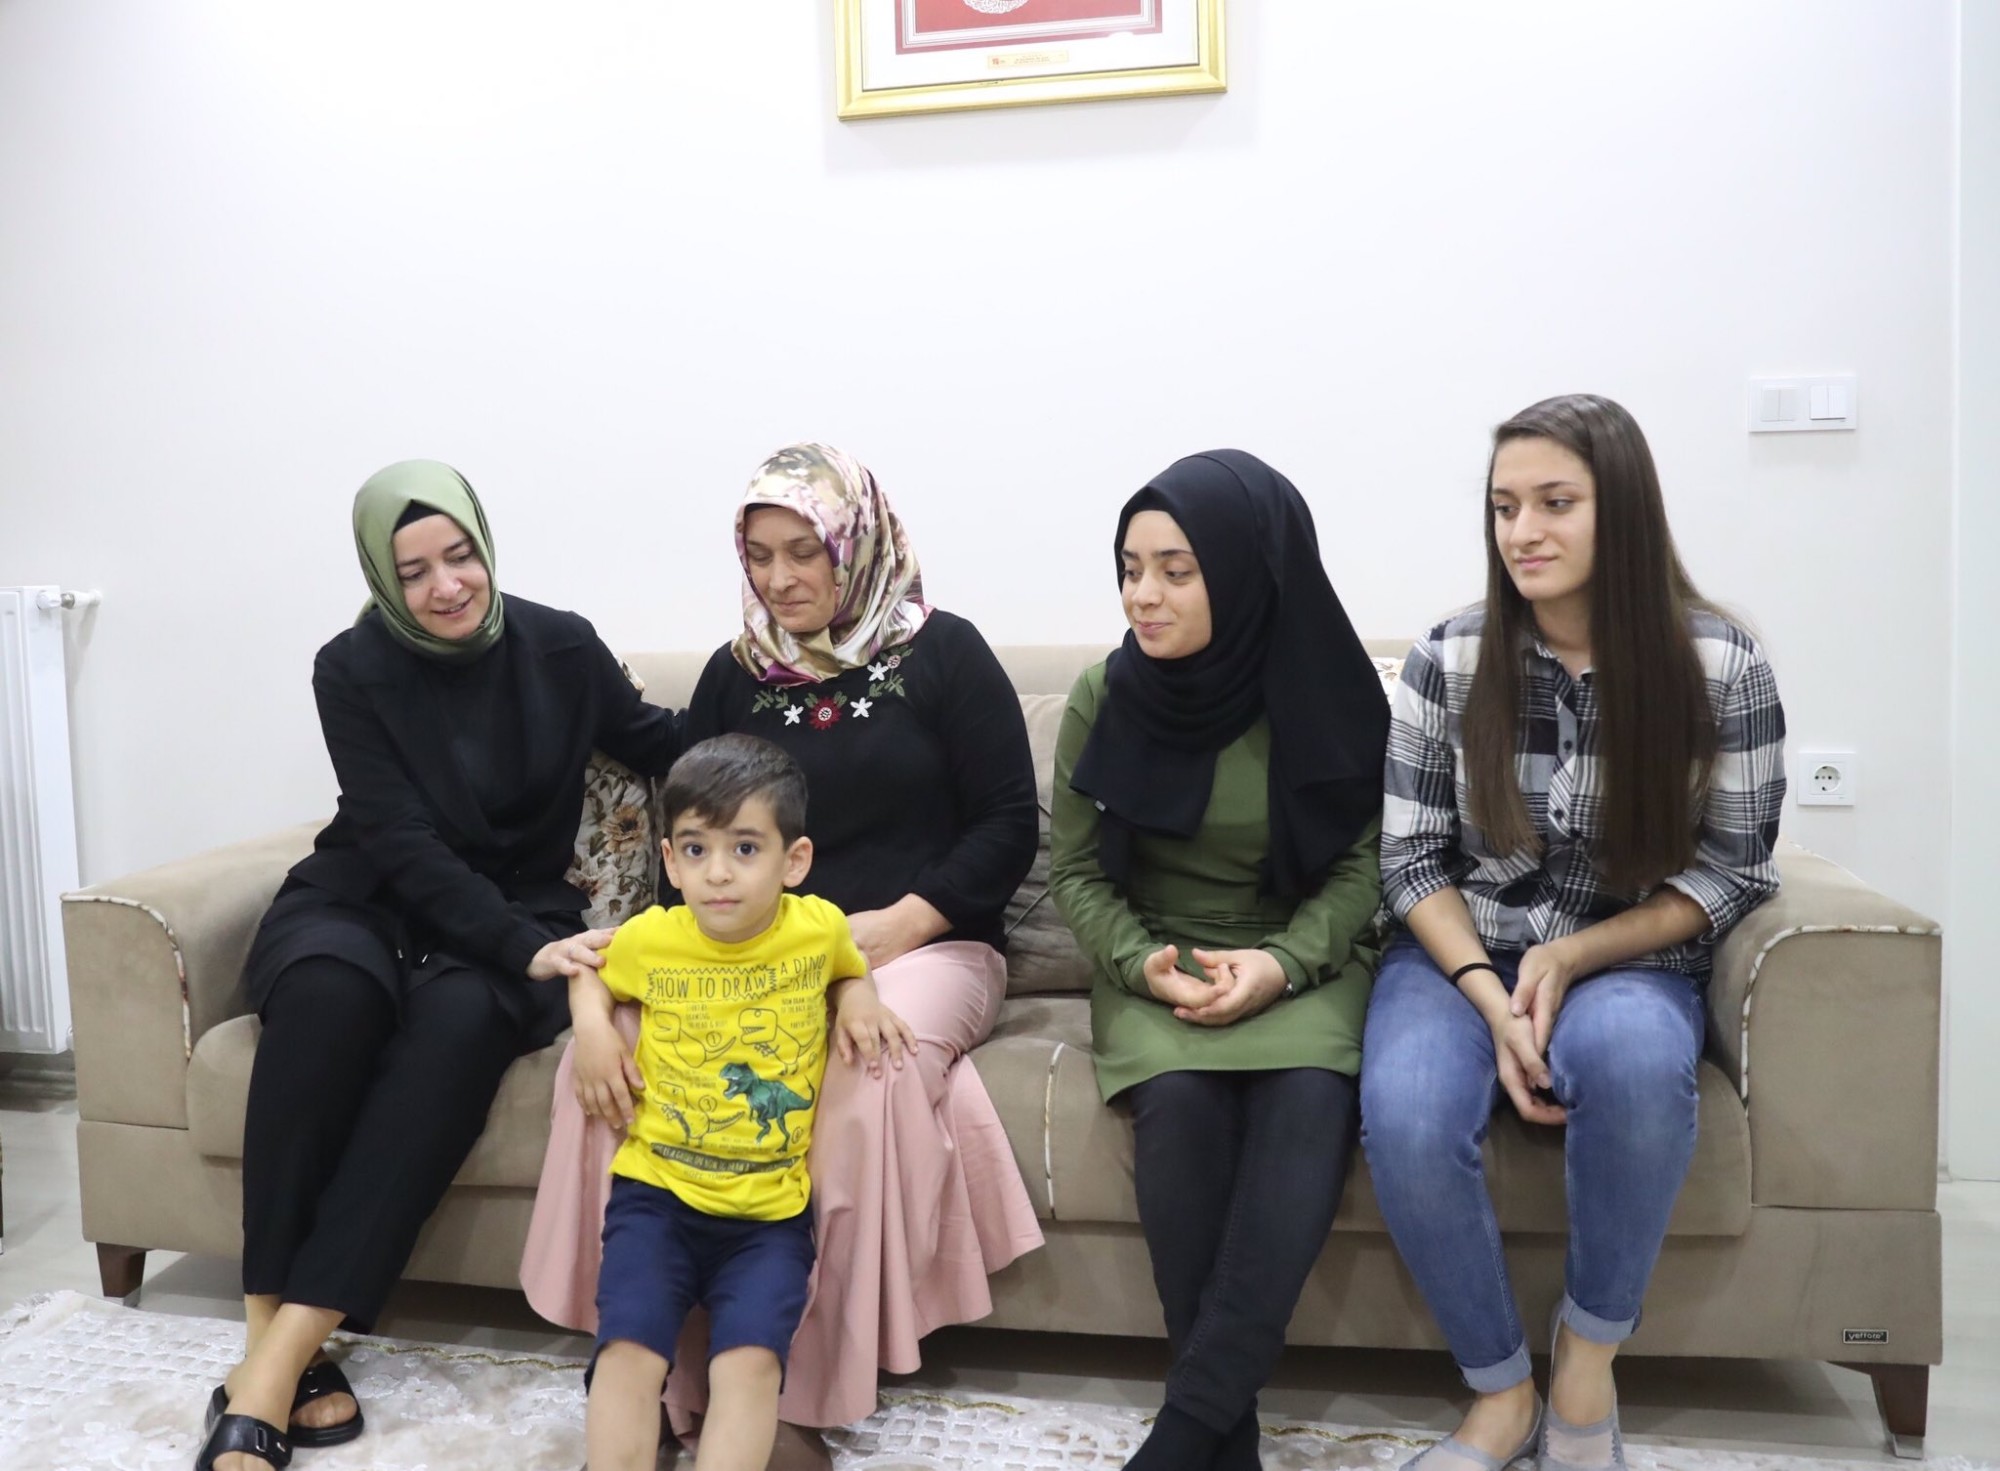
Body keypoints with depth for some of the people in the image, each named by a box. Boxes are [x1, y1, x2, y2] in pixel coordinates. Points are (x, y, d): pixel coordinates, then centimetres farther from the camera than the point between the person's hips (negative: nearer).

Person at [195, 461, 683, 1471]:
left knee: (460, 1020, -34)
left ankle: (274, 1369, -34)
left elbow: (666, 750, 11)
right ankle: (268, 1336, -29)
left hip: (511, 920, 0)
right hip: (368, 901, 0)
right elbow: (404, 845, -16)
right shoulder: (353, 669, -8)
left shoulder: (560, 648, -3)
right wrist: (526, 951, -29)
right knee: (327, 989, -36)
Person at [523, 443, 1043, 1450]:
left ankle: (805, 1391, -22)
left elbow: (1008, 826, -1)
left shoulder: (942, 652, 4)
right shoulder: (734, 675, 15)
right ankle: (662, 1363, -18)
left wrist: (898, 925, -14)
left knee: (860, 1071, -37)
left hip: (922, 946, -3)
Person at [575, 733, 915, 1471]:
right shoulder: (647, 939, -3)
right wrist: (592, 1026, 0)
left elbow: (848, 969, 23)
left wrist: (859, 1002, 0)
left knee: (751, 1360, -19)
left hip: (771, 1212, 0)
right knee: (627, 1350, -16)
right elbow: (590, 971, 21)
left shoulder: (819, 927, -3)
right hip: (656, 1193, 1)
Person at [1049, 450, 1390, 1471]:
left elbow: (1363, 862, -1)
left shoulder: (1326, 699, -7)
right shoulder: (1104, 699, -4)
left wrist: (1282, 962, -18)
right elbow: (1074, 868, 3)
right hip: (1152, 964, 1)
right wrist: (1144, 964, -15)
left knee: (1309, 1096, -33)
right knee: (1180, 1098, -31)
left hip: (1301, 960, 0)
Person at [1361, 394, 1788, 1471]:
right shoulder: (1448, 658, -4)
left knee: (1633, 1058, -37)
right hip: (1459, 956, 1)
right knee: (1405, 1117, -30)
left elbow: (1733, 871, -2)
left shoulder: (1720, 664, -7)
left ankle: (1589, 1352, -10)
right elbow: (1412, 860, -2)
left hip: (1629, 963, 0)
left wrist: (1570, 958, -15)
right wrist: (1491, 998, -18)